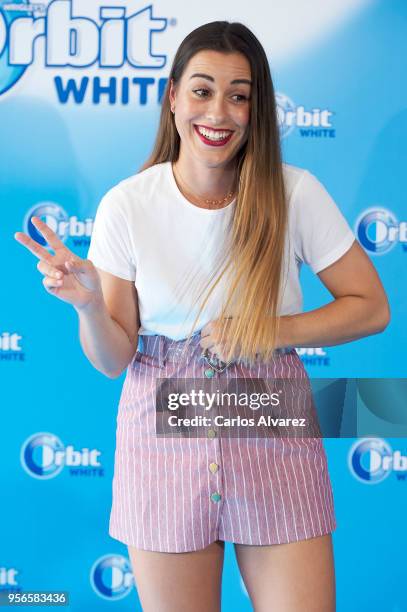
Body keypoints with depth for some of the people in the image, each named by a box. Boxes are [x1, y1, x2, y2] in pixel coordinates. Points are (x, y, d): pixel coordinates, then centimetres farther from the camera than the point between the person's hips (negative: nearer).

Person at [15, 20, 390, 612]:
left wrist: (270, 331, -14)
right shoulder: (126, 206, -6)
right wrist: (87, 302, -23)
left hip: (273, 433, 0)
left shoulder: (295, 194, -8)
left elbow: (371, 307, -2)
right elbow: (112, 360, -2)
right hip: (164, 431, 1)